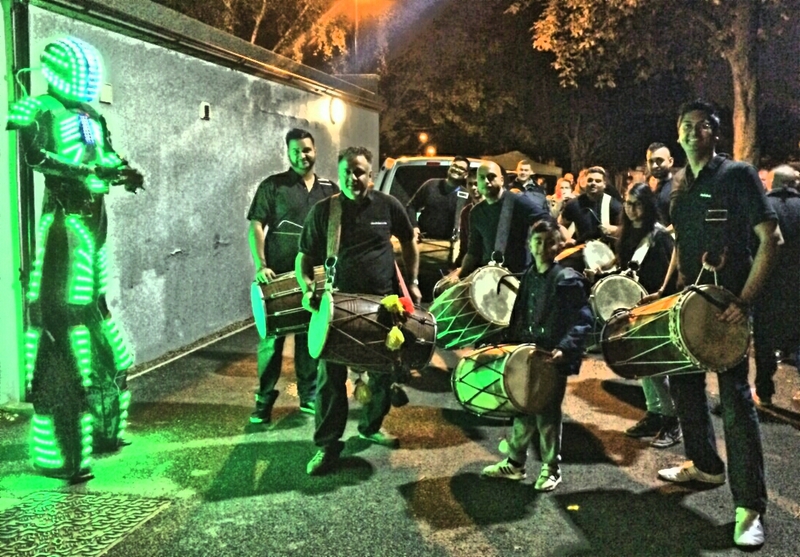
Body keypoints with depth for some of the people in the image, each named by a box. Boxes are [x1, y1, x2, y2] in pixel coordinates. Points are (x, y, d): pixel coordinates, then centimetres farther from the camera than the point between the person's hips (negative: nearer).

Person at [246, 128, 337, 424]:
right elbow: (256, 226, -5)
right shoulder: (272, 186, -1)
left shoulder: (329, 190, 10)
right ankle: (264, 400, 11)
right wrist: (260, 265, -15)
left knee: (310, 336, 10)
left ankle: (309, 396, 23)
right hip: (279, 274, -3)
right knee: (272, 337, 1)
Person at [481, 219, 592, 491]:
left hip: (554, 360, -6)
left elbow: (583, 320, -15)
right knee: (522, 410, 14)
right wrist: (510, 343, 11)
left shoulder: (568, 279, -12)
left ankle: (551, 469, 19)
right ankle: (514, 463, 28)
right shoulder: (529, 277, 10)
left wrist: (565, 348, -25)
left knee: (548, 414, 3)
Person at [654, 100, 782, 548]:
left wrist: (746, 299, -21)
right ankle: (706, 465, 37)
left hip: (727, 302, -7)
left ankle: (751, 507, -2)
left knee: (736, 399, -8)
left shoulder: (738, 175, -9)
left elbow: (771, 238, -14)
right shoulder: (679, 186, 12)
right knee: (683, 381, 16)